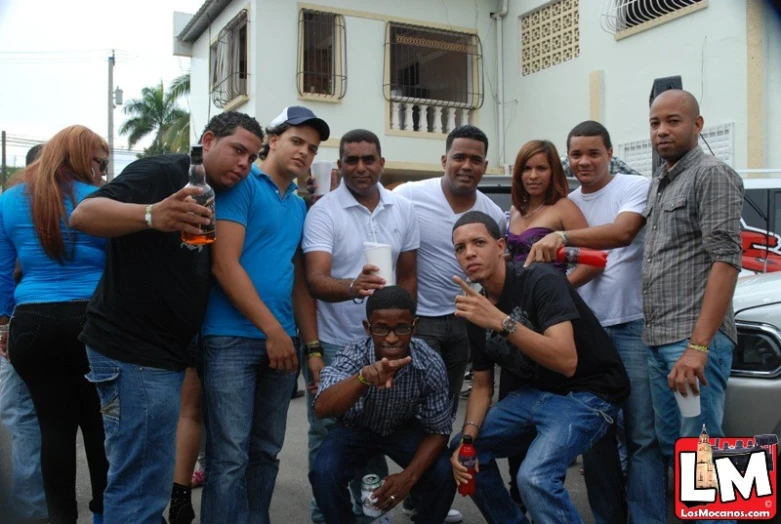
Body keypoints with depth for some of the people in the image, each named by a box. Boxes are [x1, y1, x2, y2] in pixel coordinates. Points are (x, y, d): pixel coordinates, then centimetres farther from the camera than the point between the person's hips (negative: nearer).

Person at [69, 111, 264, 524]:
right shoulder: (162, 172, -12)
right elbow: (83, 214, -25)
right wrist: (151, 214, -43)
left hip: (166, 351, 10)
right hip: (134, 351, -10)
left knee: (143, 482, 23)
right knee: (142, 489, -7)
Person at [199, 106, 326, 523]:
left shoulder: (300, 207, 16)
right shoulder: (241, 186, -3)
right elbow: (224, 265, -12)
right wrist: (272, 329, -13)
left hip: (281, 341, 7)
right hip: (233, 337, -7)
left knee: (266, 453, 14)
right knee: (229, 457, -5)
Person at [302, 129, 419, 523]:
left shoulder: (403, 210, 3)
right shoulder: (323, 212, -11)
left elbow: (408, 278, 10)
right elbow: (316, 280, -22)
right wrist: (353, 287, -42)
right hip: (333, 345, -3)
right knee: (328, 437, 7)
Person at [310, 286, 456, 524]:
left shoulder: (431, 364, -26)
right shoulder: (352, 356, -30)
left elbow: (438, 430, -15)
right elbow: (322, 408, -47)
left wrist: (409, 475, -30)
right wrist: (363, 378, -65)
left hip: (404, 429, 1)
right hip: (356, 428, -1)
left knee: (443, 475, -22)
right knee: (324, 474, -27)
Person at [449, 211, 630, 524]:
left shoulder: (541, 282, -21)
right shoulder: (476, 308, 1)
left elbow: (566, 362, -33)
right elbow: (482, 386, 7)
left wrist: (501, 321, -40)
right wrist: (467, 437, -9)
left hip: (587, 393, -8)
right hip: (535, 392, 8)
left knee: (534, 477, -29)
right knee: (462, 451, 7)